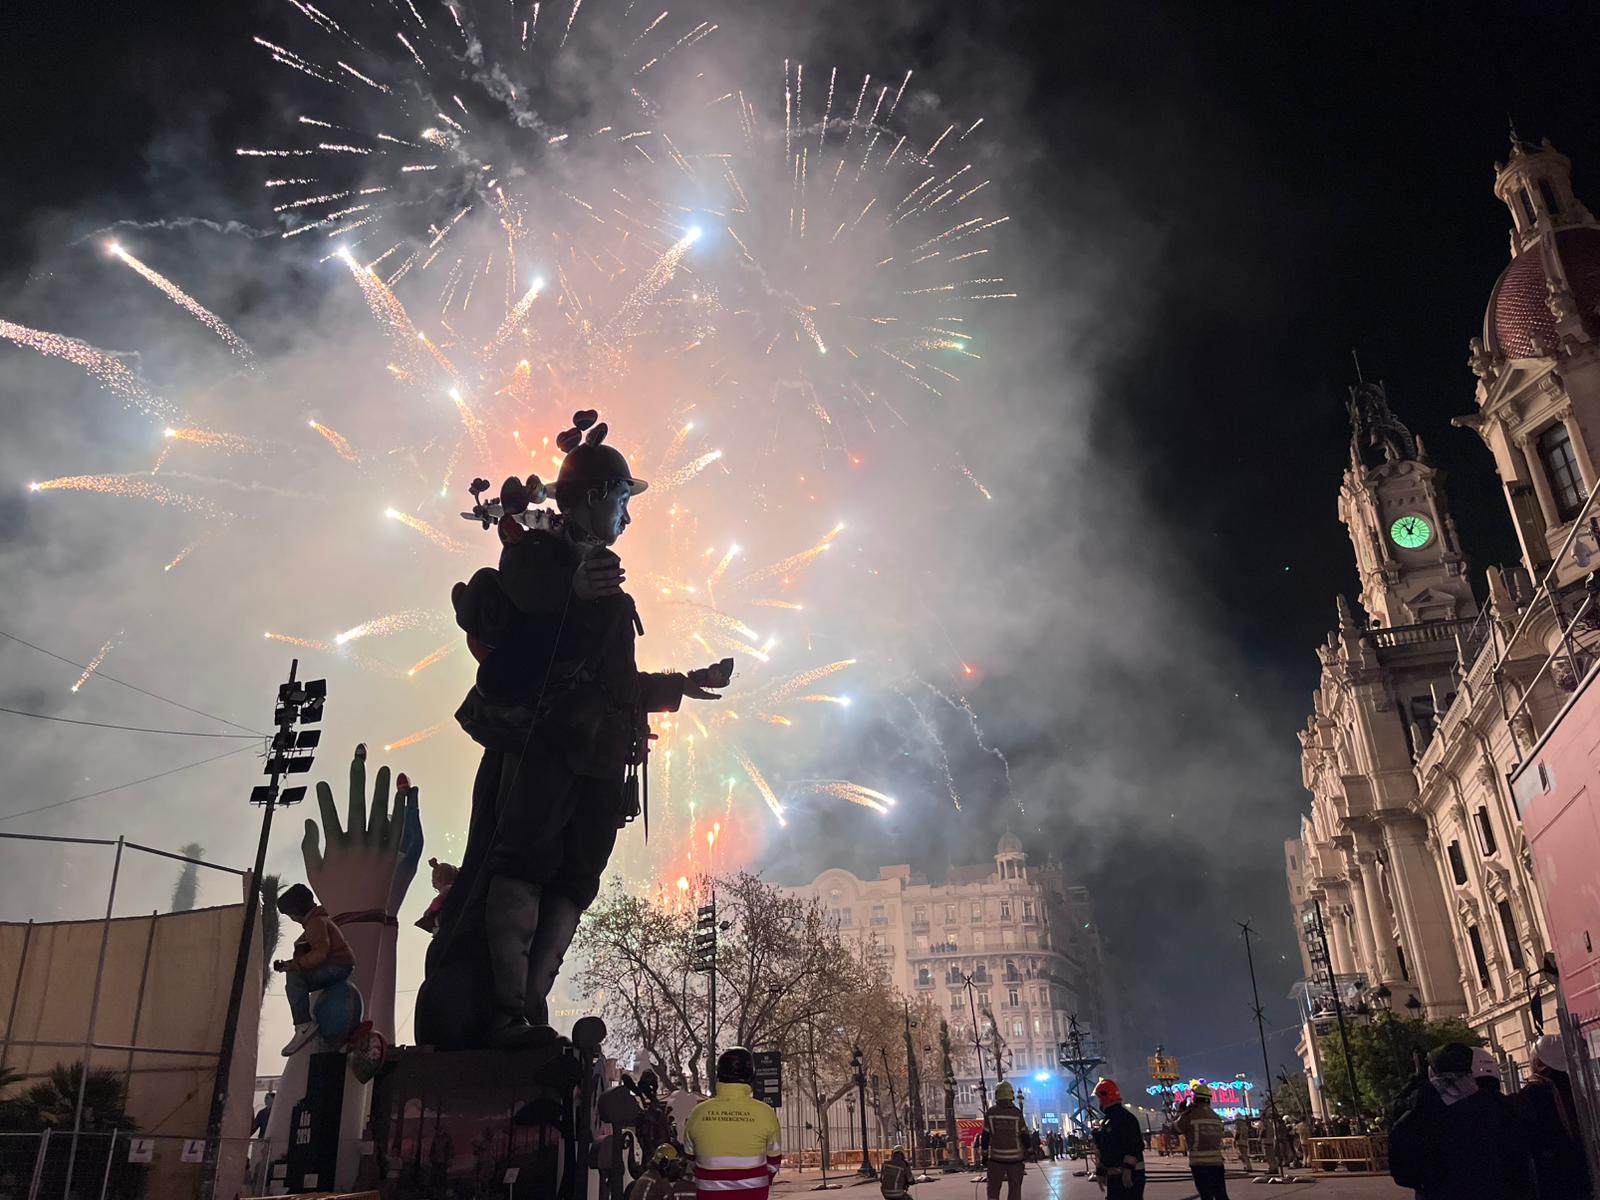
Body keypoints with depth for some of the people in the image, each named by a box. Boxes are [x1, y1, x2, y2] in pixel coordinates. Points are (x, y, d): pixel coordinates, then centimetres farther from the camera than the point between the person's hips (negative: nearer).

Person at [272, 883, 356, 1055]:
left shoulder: (316, 922, -13)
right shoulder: (316, 919, 19)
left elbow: (320, 953, -24)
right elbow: (313, 951, 19)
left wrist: (293, 964, -19)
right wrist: (291, 963, 6)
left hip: (339, 966, -11)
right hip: (334, 967, 11)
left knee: (294, 977, -22)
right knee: (294, 986, 14)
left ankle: (304, 1026, -25)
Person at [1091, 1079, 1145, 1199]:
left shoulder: (1126, 1118, -15)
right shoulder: (1105, 1122, 16)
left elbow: (1133, 1148, -22)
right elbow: (1101, 1150, 20)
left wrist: (1128, 1171, -25)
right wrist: (1100, 1172, 19)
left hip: (1130, 1174, -10)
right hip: (1114, 1175, 10)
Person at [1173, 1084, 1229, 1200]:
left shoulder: (1190, 1115, -7)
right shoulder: (1216, 1116, 10)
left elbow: (1176, 1128, 6)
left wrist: (1181, 1112, 23)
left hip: (1199, 1162, -5)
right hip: (1217, 1161, 5)